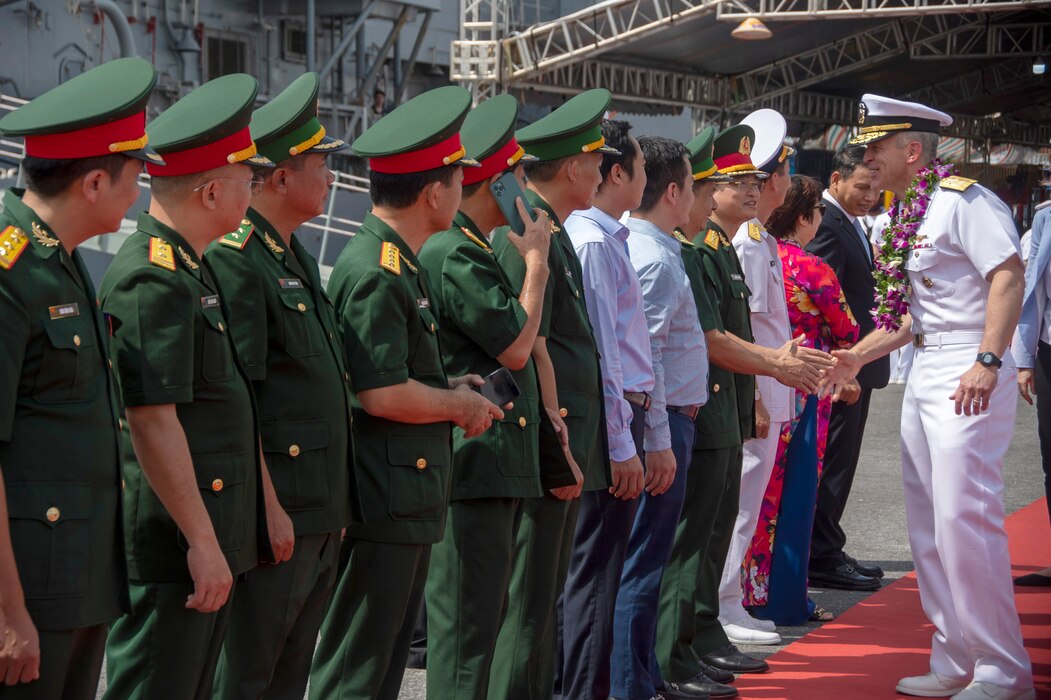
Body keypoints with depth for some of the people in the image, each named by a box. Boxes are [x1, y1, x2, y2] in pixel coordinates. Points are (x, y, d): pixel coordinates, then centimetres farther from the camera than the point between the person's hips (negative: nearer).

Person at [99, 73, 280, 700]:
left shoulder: (197, 270, 16)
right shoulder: (151, 278, -17)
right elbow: (152, 420, -23)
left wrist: (267, 505, 21)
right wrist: (202, 542, -23)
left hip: (215, 539, 10)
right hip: (172, 547, -10)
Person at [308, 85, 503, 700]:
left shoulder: (402, 267, 14)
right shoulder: (375, 274, -18)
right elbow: (381, 394, -24)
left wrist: (450, 392, 10)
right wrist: (461, 405, -10)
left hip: (408, 500, 10)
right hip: (383, 504, -10)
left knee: (391, 650, 17)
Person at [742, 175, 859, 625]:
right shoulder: (813, 270, -14)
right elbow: (846, 333, -2)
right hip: (802, 390, -5)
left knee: (761, 491, 13)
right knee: (793, 494, 3)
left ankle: (752, 589, 19)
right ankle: (784, 601, 9)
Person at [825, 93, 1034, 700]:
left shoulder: (963, 200, -12)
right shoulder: (908, 216, 16)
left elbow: (1008, 275, -20)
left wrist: (988, 362, -27)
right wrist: (858, 356, 18)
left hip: (970, 378, -10)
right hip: (926, 375, 10)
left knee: (964, 520, -12)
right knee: (929, 528, 12)